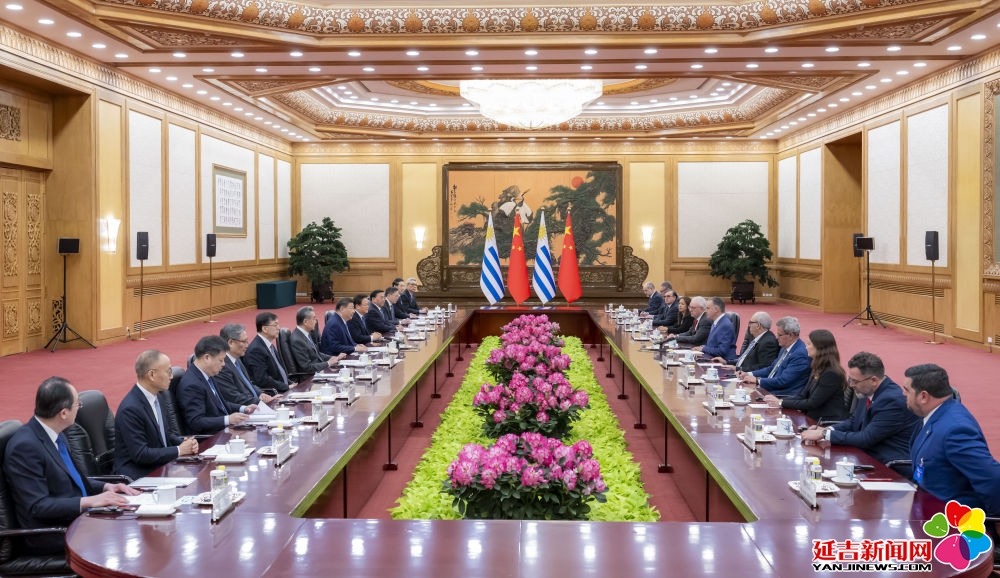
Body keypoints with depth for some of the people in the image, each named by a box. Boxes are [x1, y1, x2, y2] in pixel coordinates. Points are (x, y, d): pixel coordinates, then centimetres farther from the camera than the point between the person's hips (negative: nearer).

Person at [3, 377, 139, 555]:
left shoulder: (55, 435, 7)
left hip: (79, 515, 9)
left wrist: (105, 487, 4)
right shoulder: (25, 446, -19)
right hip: (49, 537, -9)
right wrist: (89, 501, -27)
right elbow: (38, 506, -21)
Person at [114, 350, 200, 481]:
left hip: (161, 465, 8)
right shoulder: (130, 409, -21)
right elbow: (140, 454, -21)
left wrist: (184, 442, -2)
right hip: (139, 474, -8)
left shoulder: (155, 397, 6)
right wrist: (179, 450, -15)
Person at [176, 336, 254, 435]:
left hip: (224, 429, 9)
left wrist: (243, 409, 8)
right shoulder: (191, 385, -19)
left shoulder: (208, 376, 8)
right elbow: (196, 422, -22)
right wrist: (228, 419, -27)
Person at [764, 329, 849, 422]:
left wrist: (781, 403, -12)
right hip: (813, 418, 8)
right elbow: (803, 395, 11)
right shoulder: (817, 369, 11)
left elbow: (812, 403, -16)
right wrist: (779, 401, -4)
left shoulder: (831, 374, -17)